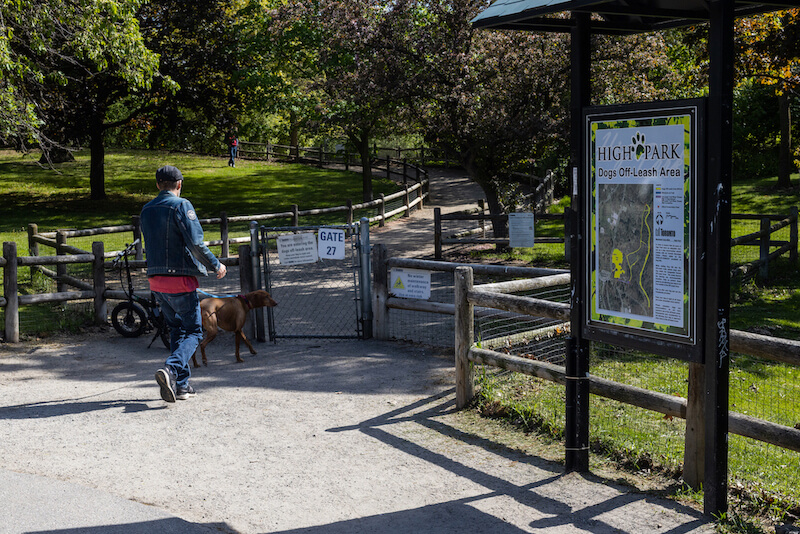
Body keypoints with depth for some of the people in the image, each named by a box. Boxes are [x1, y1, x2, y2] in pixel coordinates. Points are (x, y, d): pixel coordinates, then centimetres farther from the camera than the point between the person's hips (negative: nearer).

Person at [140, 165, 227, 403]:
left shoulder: (146, 210, 11)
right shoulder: (181, 205, -10)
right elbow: (195, 243, -17)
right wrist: (216, 265, -6)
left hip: (156, 280, 7)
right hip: (180, 278, -7)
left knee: (176, 329, 17)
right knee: (193, 332, 1)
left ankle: (182, 385, 14)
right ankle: (171, 369, -23)